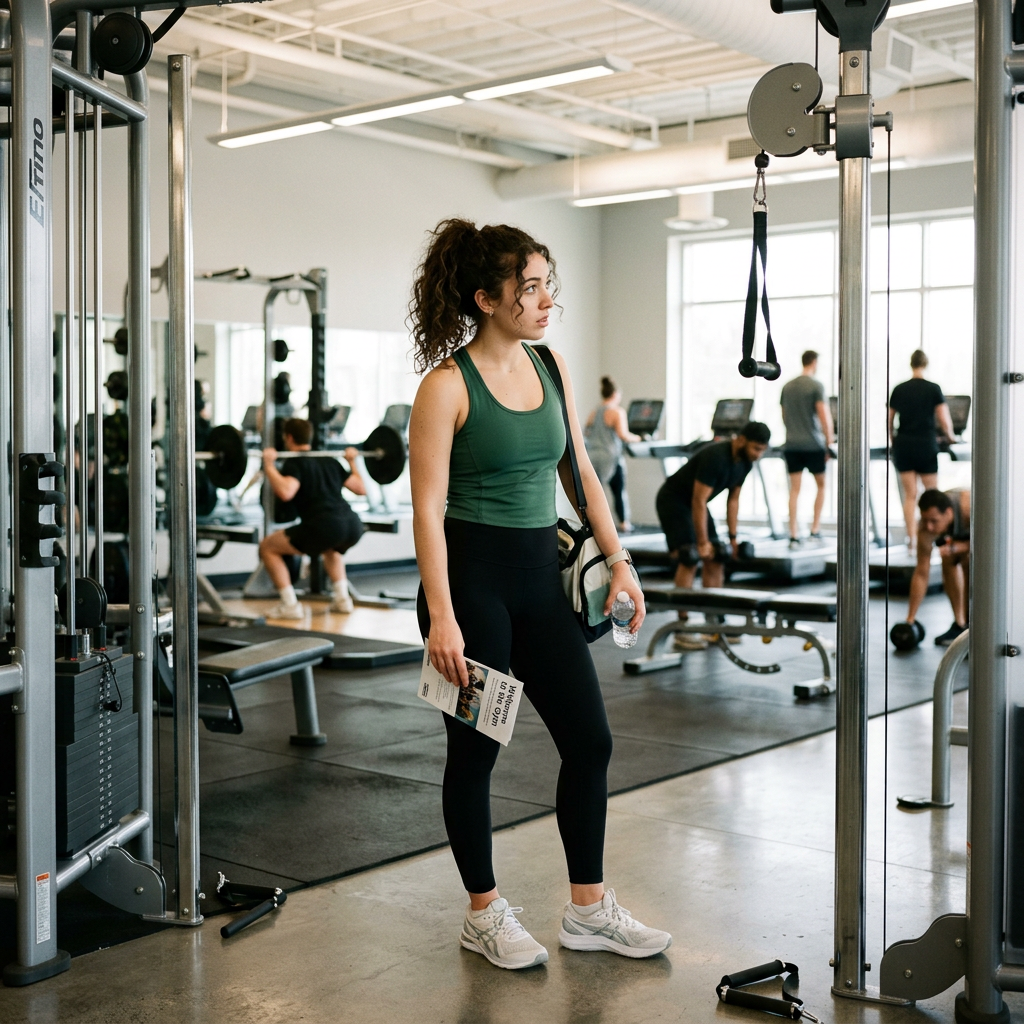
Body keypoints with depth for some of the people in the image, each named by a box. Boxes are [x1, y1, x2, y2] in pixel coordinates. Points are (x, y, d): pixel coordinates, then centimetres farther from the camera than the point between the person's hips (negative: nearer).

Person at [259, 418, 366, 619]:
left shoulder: (294, 463, 5)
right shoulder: (329, 461, 25)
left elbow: (285, 492, -15)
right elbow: (361, 488, 28)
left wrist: (269, 465, -5)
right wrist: (353, 461, 42)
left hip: (325, 526, -7)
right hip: (353, 526, 7)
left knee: (267, 547, 11)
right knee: (330, 547, 43)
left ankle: (289, 605, 5)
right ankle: (342, 599, 30)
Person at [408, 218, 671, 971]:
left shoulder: (551, 368, 7)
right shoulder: (448, 385, -12)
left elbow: (581, 472, 13)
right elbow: (428, 508, -14)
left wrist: (618, 560, 5)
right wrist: (441, 617, -20)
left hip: (540, 573, 7)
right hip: (472, 575, -6)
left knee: (590, 739, 7)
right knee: (476, 748, 6)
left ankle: (589, 909, 22)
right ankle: (485, 915, 23)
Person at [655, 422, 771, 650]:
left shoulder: (745, 462, -4)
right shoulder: (715, 457, -31)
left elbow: (733, 499, 7)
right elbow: (699, 501, -30)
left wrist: (733, 536, 5)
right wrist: (702, 542, -26)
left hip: (694, 503, 9)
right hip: (673, 500, -9)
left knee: (716, 560, 4)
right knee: (690, 559, -19)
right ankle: (682, 630, -17)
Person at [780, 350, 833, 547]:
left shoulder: (787, 387, 10)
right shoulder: (816, 385, -8)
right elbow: (825, 416, -13)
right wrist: (829, 443, -6)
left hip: (792, 444, 4)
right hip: (813, 445, -4)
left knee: (794, 490, 3)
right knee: (821, 485, 13)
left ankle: (794, 535, -1)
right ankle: (815, 529, 12)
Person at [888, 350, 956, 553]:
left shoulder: (899, 390, 3)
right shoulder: (934, 389, -4)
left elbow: (889, 420, 8)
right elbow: (944, 421, -7)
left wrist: (892, 440, 23)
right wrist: (950, 437, 12)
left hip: (904, 446, 2)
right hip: (926, 446, -2)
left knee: (910, 495, 4)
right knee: (932, 494, 10)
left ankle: (911, 540, 1)